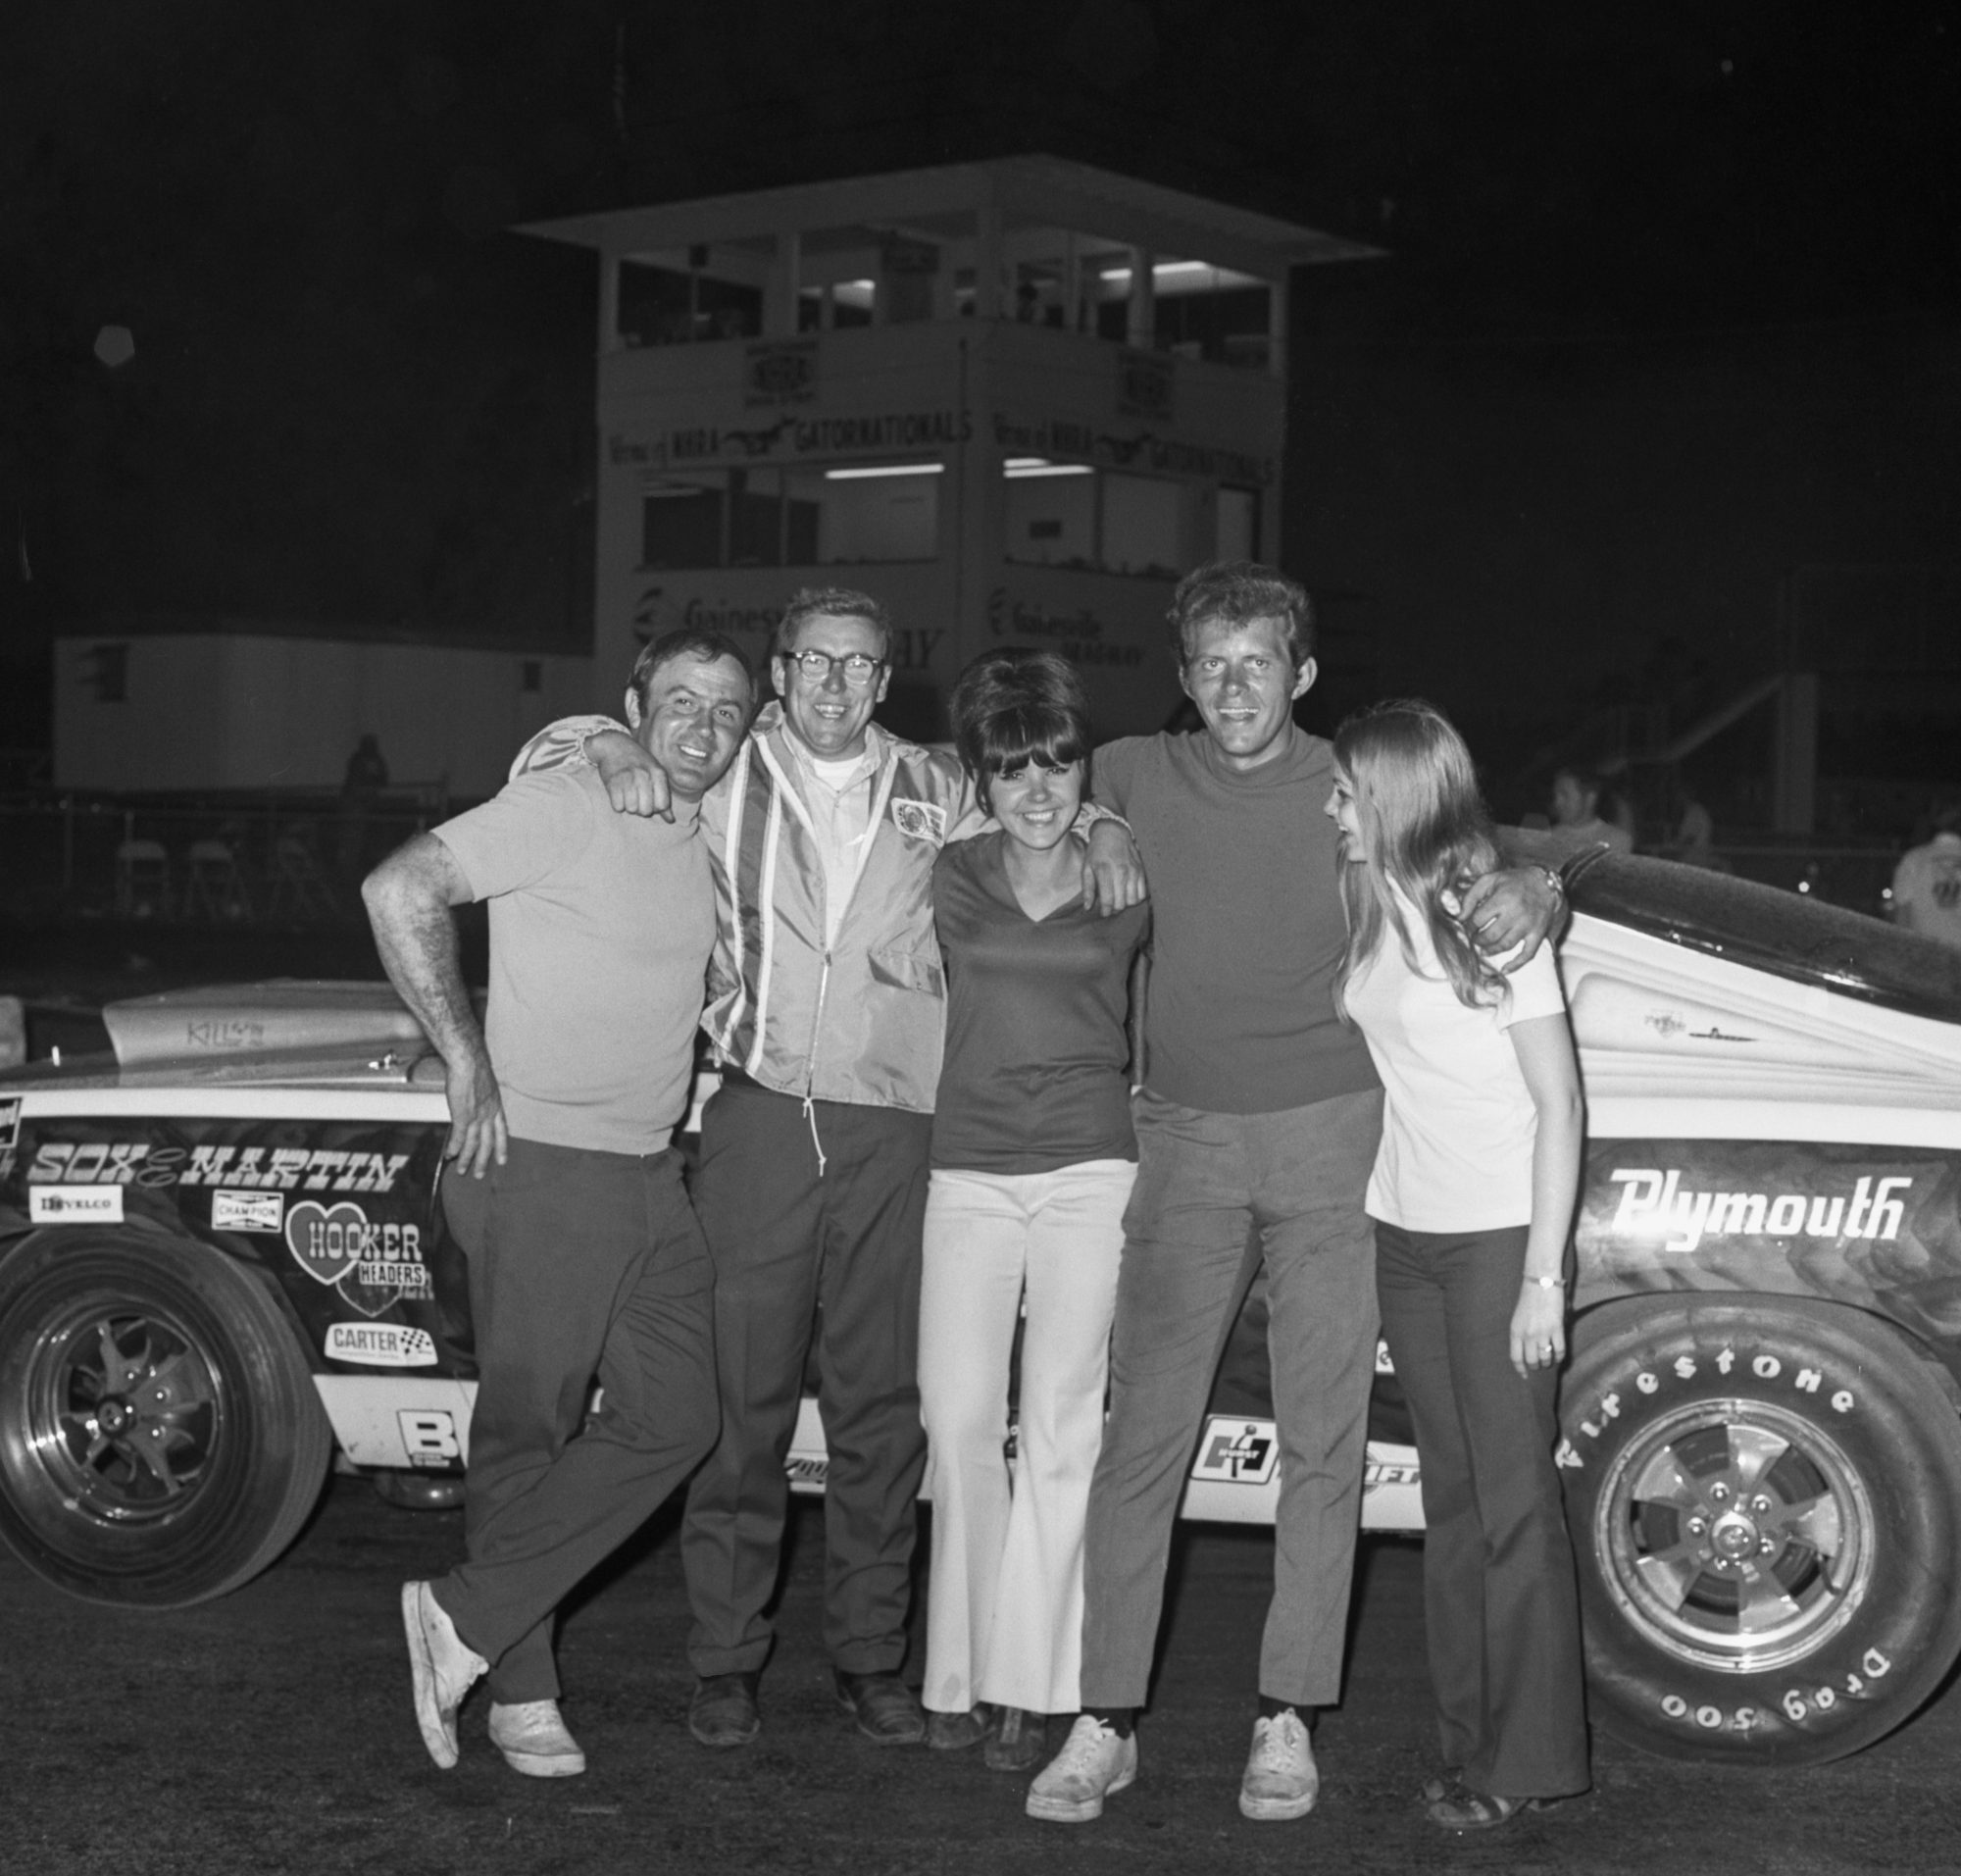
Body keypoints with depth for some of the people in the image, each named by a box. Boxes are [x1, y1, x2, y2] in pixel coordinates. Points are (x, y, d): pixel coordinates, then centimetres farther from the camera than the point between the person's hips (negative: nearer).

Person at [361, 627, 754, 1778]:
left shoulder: (714, 839, 12)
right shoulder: (566, 807, -11)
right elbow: (401, 890, -19)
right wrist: (469, 1060, -17)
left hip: (652, 1180, 8)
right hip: (542, 1169, -7)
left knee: (673, 1423, 1)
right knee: (531, 1433, 0)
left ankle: (468, 1620, 6)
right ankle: (521, 1695, 12)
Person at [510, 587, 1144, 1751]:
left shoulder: (934, 792, 11)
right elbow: (558, 744, 15)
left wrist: (1106, 834, 5)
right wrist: (615, 747, -7)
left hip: (894, 1132, 1)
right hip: (761, 1121, -1)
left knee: (884, 1408, 5)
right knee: (744, 1402, 0)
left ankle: (872, 1657, 16)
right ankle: (727, 1662, 10)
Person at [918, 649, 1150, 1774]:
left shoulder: (1128, 881, 3)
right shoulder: (953, 879, 7)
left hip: (1090, 1170, -2)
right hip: (968, 1172, 2)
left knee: (1060, 1418, -5)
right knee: (959, 1419, -2)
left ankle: (1028, 1687, 0)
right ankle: (964, 1671, 8)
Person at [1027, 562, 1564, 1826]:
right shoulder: (1132, 779, 6)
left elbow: (1492, 870, 10)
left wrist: (1528, 890, -12)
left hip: (1330, 1141, 0)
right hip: (1187, 1144, 0)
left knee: (1324, 1442, 1)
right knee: (1144, 1437, -3)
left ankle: (1289, 1721, 10)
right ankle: (1107, 1724, 3)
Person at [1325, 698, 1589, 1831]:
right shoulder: (1371, 912, 6)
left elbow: (1560, 1105, -11)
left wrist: (1544, 1278, -14)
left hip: (1498, 1237, -6)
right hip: (1405, 1234, 6)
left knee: (1516, 1499, -2)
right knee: (1452, 1495, 10)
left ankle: (1528, 1758, 6)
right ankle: (1471, 1743, 18)